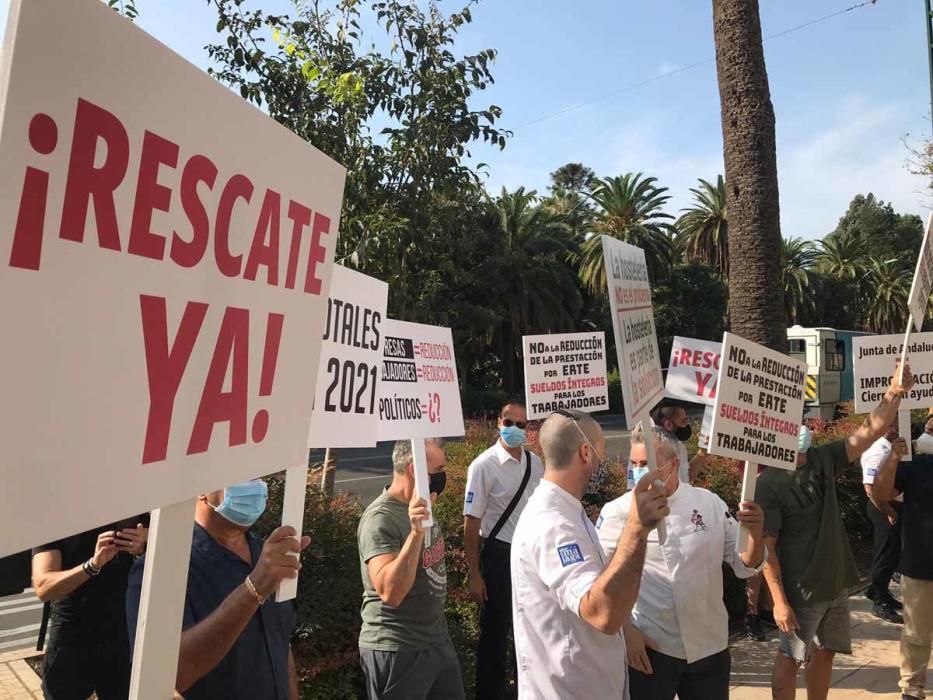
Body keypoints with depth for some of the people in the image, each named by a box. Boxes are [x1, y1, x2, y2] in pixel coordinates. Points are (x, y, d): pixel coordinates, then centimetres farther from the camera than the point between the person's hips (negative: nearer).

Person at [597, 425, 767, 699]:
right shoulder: (618, 512, -12)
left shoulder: (709, 503, -2)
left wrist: (755, 531, -16)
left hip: (710, 647, 3)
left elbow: (745, 566, 3)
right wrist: (626, 631, -10)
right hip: (648, 649, -3)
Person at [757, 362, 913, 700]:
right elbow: (765, 548, -19)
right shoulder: (767, 486, -20)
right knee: (789, 659, 7)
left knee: (825, 653, 20)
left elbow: (869, 432, -4)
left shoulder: (821, 460, -2)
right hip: (800, 591, -7)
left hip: (836, 583, 7)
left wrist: (894, 393, -18)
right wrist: (780, 601, -20)